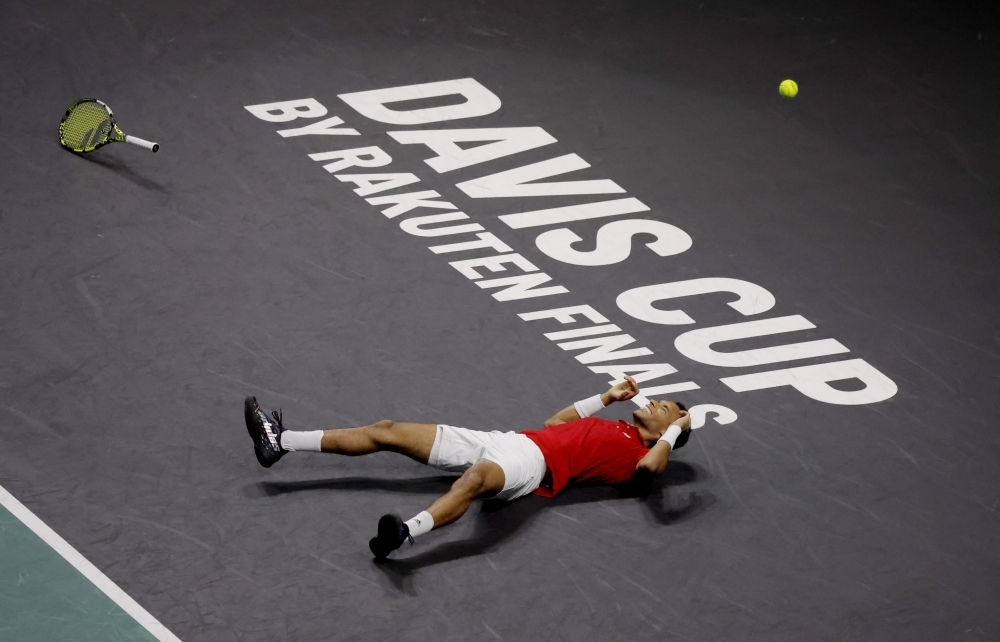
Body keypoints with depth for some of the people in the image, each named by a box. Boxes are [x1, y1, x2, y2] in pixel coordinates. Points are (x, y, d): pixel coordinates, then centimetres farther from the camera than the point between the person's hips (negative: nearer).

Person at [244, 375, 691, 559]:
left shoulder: (638, 451, 5)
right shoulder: (616, 429, 29)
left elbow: (651, 466, -20)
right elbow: (555, 421, 39)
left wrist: (676, 429, -3)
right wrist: (607, 397, 36)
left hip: (533, 463, -9)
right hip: (507, 440, 9)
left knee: (475, 478, -47)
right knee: (388, 431, 2)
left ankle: (404, 535, -71)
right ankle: (281, 443, 0)